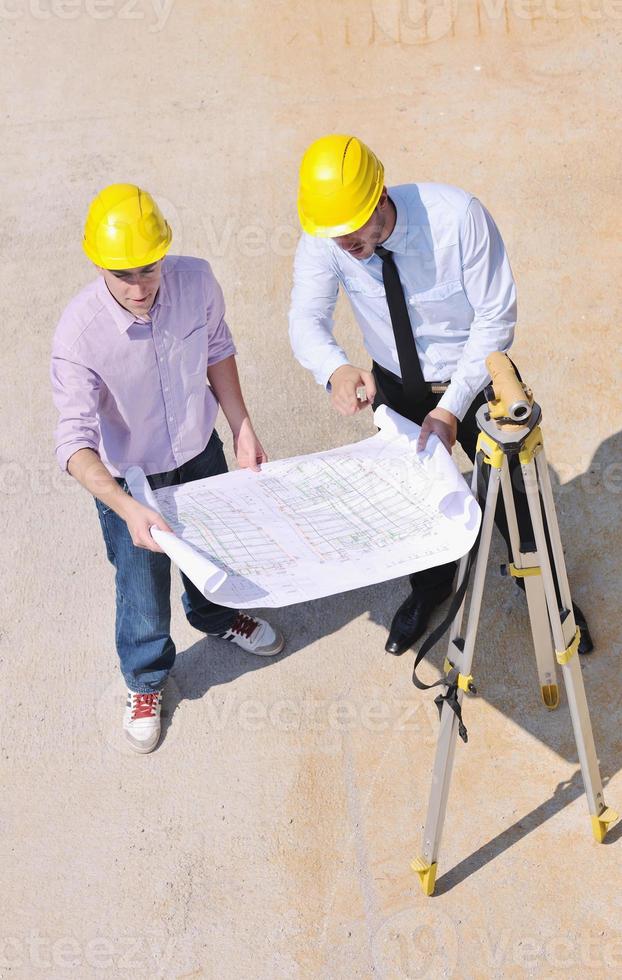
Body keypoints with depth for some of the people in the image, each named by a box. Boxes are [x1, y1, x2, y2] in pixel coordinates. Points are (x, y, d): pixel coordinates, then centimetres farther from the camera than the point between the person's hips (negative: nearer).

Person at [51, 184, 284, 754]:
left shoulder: (196, 280, -23)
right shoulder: (79, 334, -34)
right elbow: (75, 443, -34)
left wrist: (242, 427, -1)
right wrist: (126, 507, -48)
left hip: (201, 450, 4)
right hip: (129, 478, -4)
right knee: (143, 589, 15)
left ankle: (217, 616, 64)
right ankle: (146, 679, 47)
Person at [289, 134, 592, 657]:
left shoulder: (458, 217, -32)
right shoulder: (323, 239, -23)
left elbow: (496, 318, -25)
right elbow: (307, 319, -23)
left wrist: (452, 407, -31)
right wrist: (336, 369, -47)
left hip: (474, 377, -3)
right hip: (395, 384, 3)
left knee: (511, 492, 11)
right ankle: (429, 588, 51)